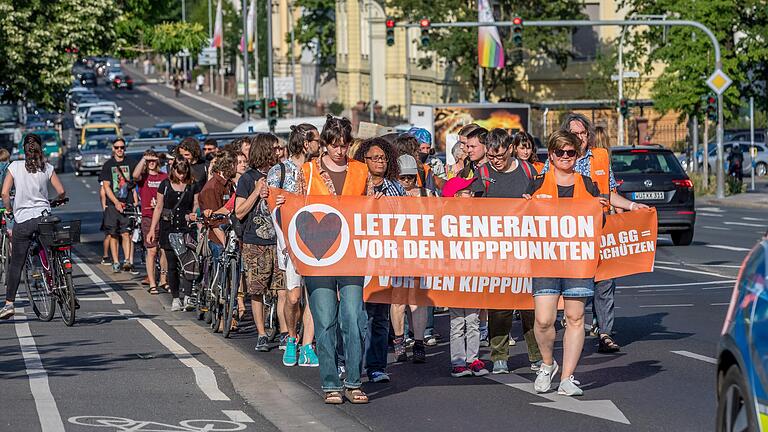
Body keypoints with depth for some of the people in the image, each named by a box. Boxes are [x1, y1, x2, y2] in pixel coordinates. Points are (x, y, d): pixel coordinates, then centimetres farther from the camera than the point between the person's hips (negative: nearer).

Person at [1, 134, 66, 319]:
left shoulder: (15, 166, -2)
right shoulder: (47, 168, 2)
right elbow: (61, 191, 0)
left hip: (22, 219, -1)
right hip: (44, 217, 1)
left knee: (16, 263, 3)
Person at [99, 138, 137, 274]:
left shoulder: (131, 164, 8)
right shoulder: (108, 165, 6)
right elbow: (106, 186, 1)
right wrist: (116, 202, -10)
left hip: (127, 204, 0)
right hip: (112, 205, 0)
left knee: (126, 233, -9)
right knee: (113, 234, 1)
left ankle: (127, 260, -12)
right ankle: (115, 262, 4)